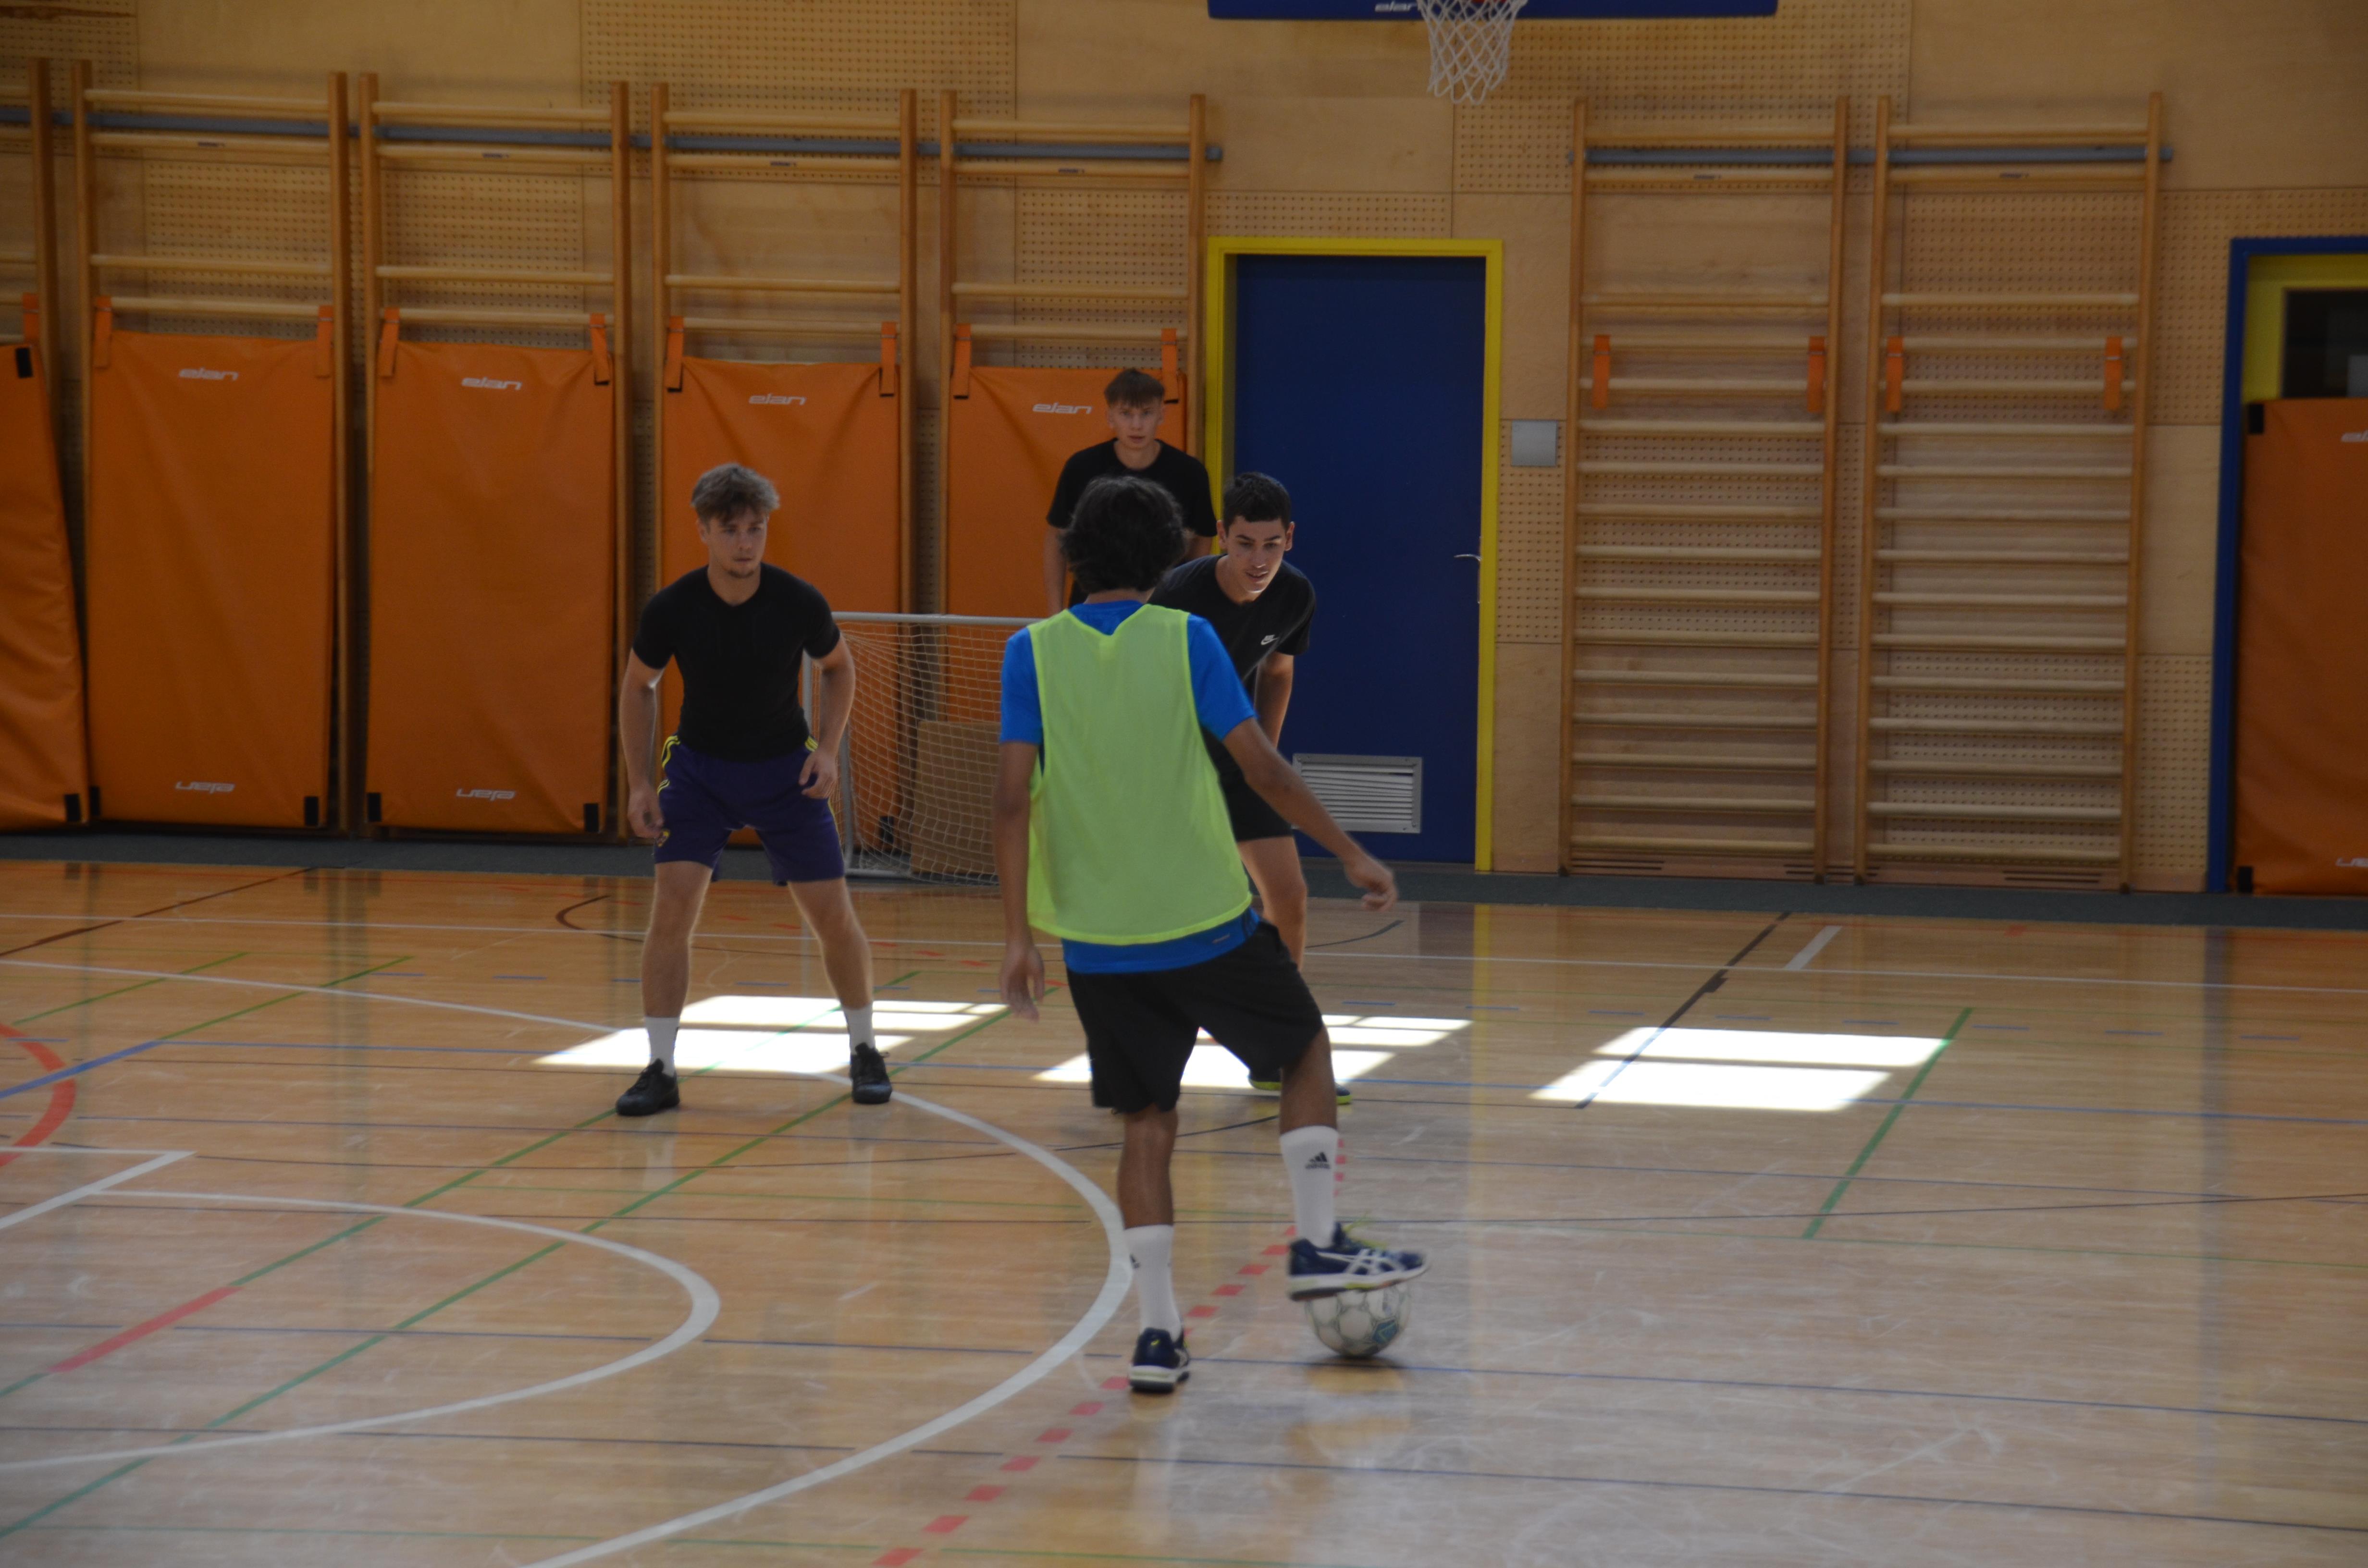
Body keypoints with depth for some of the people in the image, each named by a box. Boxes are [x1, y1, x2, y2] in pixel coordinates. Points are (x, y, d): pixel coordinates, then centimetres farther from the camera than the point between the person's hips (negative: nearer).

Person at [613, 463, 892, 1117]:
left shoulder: (800, 604, -18)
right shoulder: (671, 609, -18)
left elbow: (838, 667, 3)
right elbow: (638, 686, 1)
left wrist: (828, 748, -9)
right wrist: (638, 782, -4)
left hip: (785, 769, 0)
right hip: (699, 768, 0)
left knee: (833, 916, -2)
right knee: (672, 906, -14)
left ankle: (864, 1051, 20)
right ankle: (660, 1069, -5)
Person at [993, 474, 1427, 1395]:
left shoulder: (1033, 653, 1)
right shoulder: (1186, 639, -4)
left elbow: (1013, 797, -6)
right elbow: (1263, 769, -6)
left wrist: (1019, 934, -2)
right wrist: (1352, 855, 4)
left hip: (1097, 940, 2)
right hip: (1206, 921, -2)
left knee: (1147, 1126, 11)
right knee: (1306, 1048, 22)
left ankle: (1158, 1332, 4)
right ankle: (1317, 1242, 14)